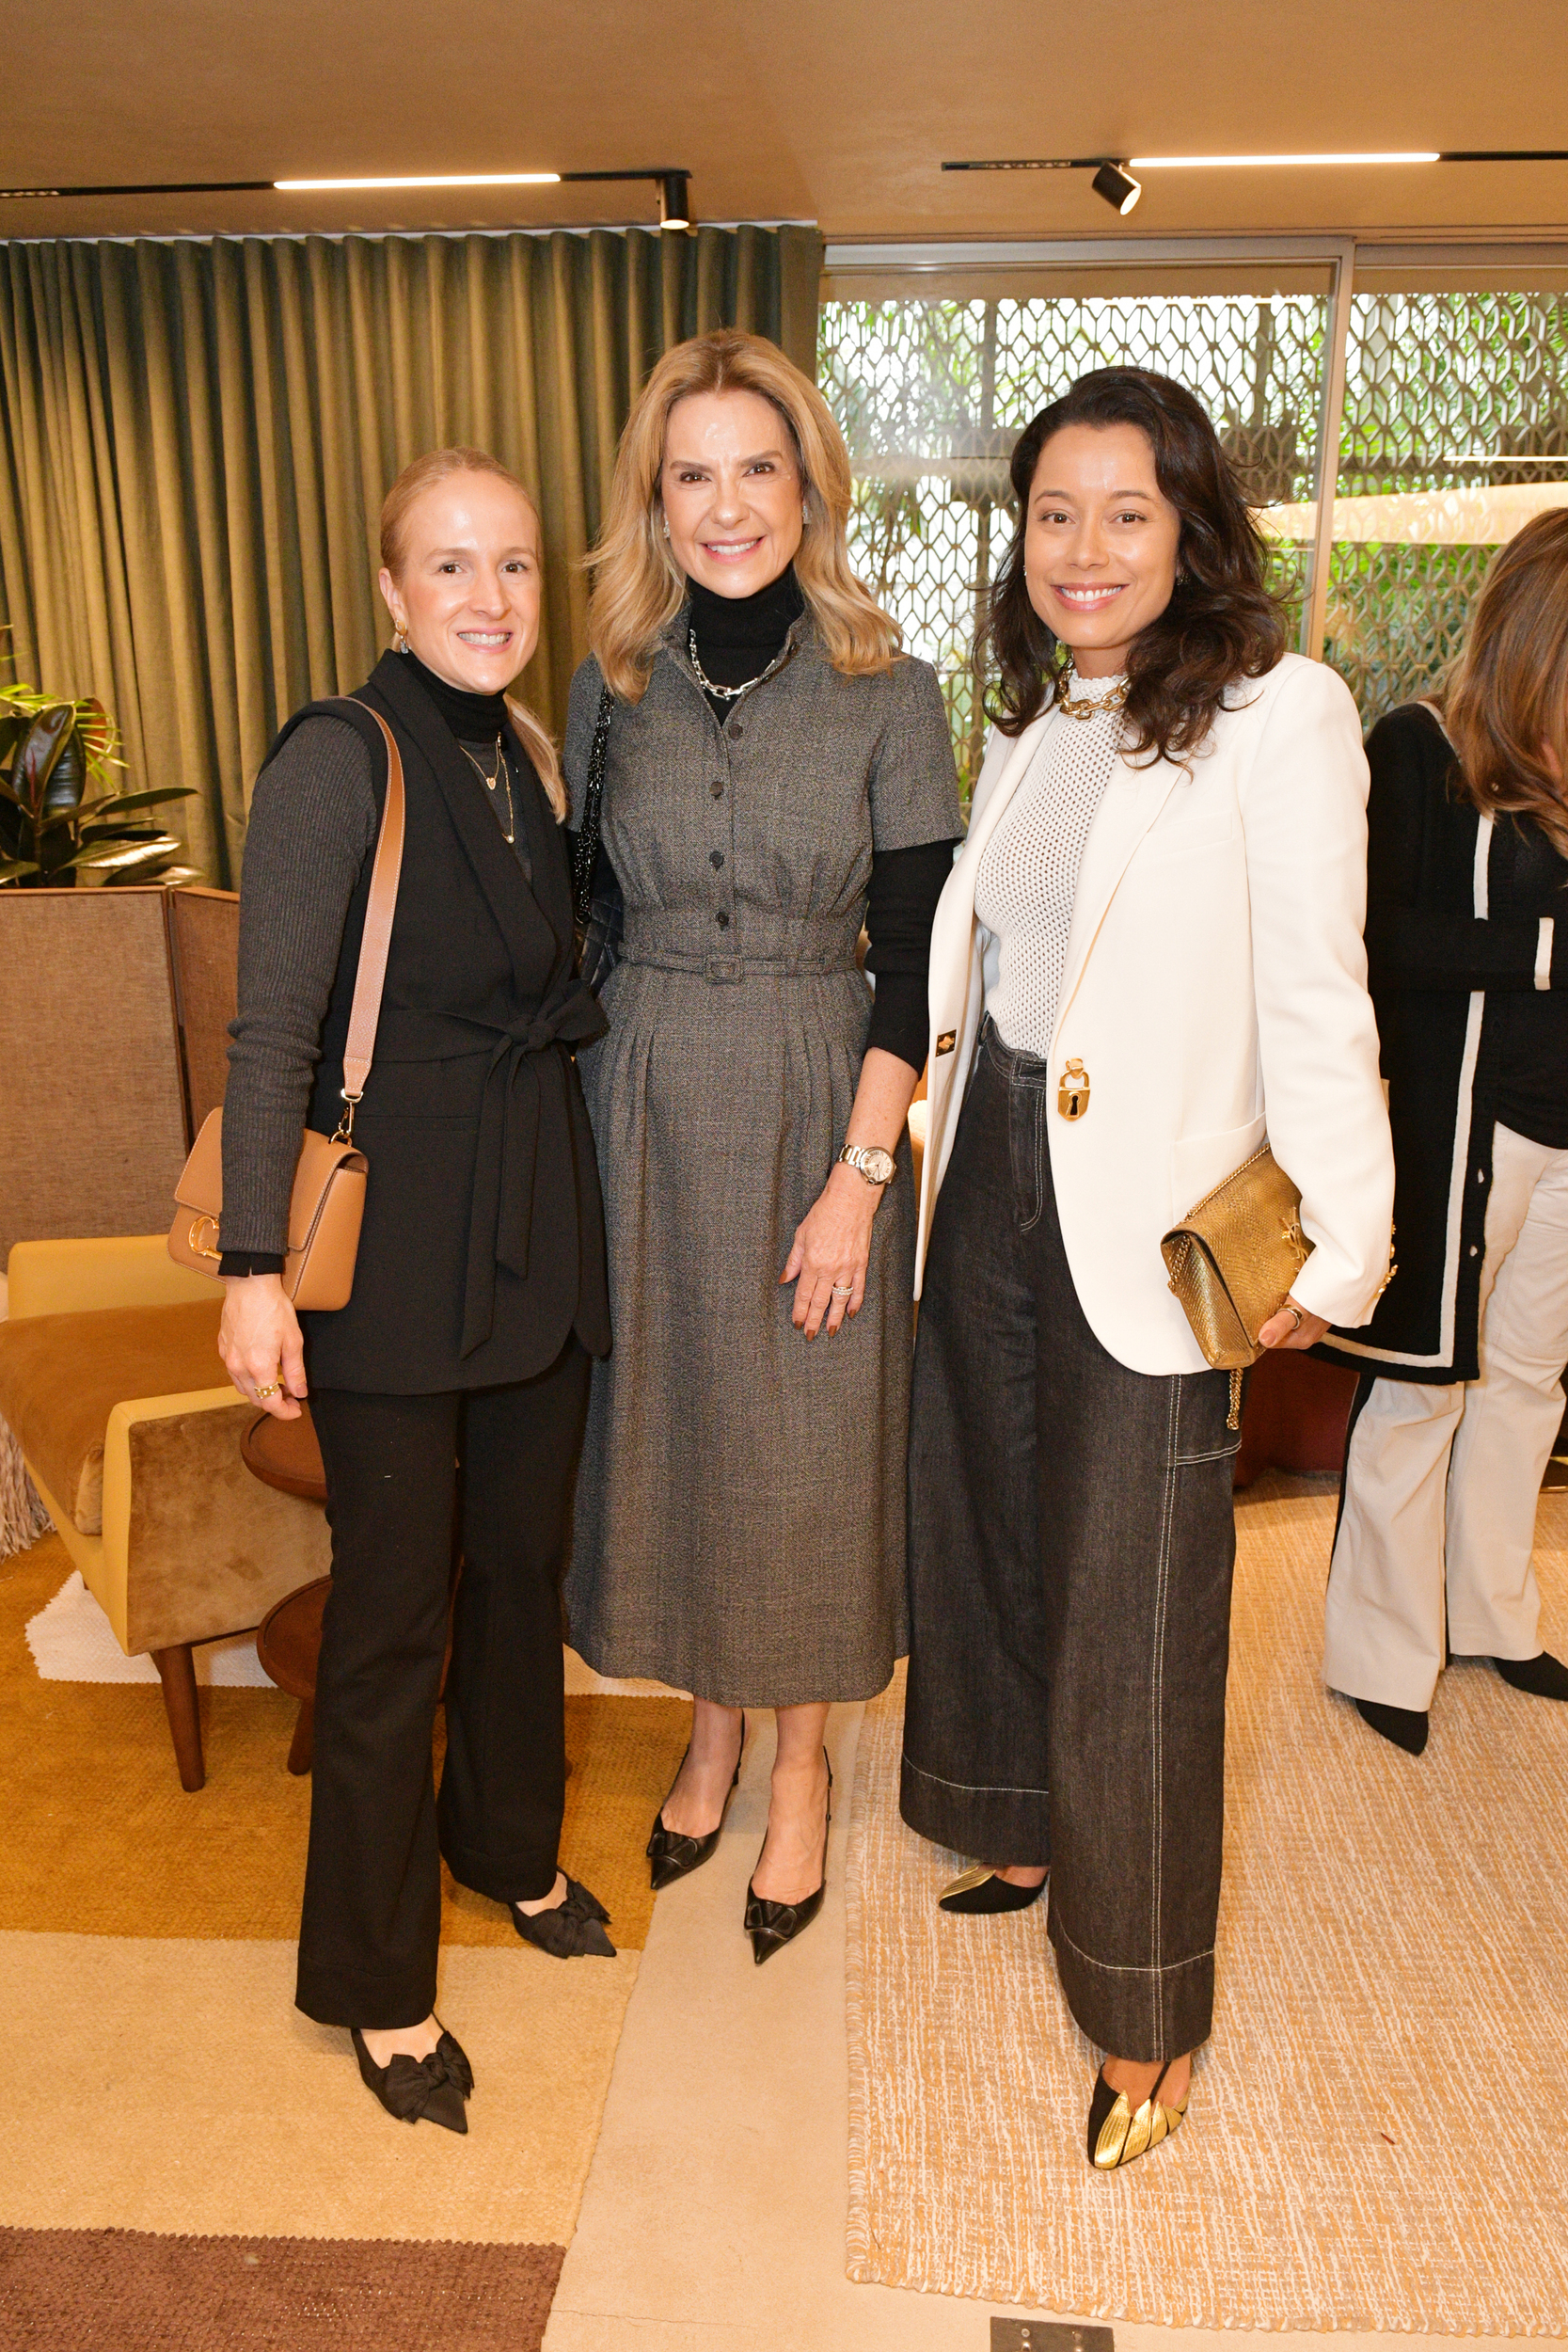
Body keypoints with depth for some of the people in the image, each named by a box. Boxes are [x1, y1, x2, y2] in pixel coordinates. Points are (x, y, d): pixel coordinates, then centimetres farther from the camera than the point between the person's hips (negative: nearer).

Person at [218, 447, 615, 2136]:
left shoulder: (534, 760, 8)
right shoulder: (340, 759, -13)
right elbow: (271, 1032, -15)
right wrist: (252, 1266, -19)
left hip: (538, 1219, 7)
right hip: (392, 1233, -6)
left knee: (524, 1555, 19)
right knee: (393, 1607, 4)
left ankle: (509, 1841, 44)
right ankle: (379, 1985, 24)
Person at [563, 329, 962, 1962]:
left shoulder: (888, 696, -5)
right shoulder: (612, 684, 3)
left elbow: (913, 958, -6)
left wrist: (860, 1172, -12)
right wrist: (585, 1131, 2)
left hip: (815, 1108, -2)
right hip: (643, 1104, 3)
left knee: (801, 1442, 8)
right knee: (665, 1418, 13)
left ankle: (800, 1768, 31)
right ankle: (711, 1730, 38)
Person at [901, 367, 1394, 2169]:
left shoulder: (1277, 714, -10)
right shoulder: (1030, 727, 11)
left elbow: (1316, 1002, -13)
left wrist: (1343, 1249, -14)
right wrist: (921, 1142, 10)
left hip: (1142, 1220, -7)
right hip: (990, 1184, 7)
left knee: (1129, 1609, 3)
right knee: (989, 1529, 19)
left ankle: (1147, 2009, 24)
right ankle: (1022, 1829, 46)